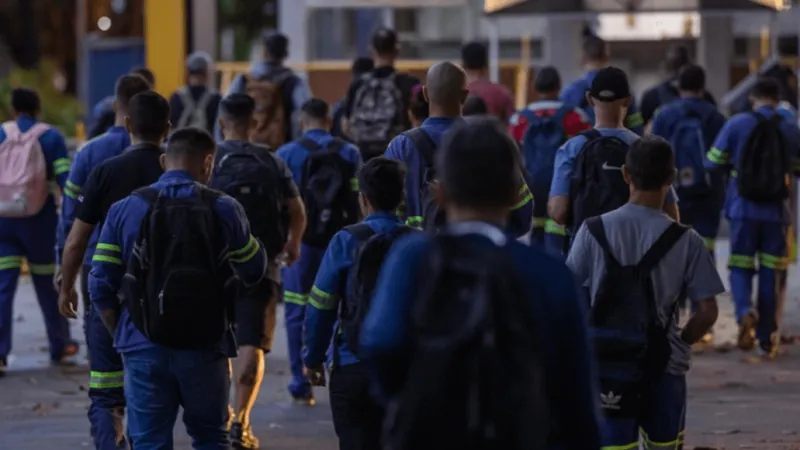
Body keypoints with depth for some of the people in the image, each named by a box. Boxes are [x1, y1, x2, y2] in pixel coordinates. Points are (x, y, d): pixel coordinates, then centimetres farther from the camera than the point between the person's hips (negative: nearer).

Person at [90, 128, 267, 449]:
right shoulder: (223, 209, -3)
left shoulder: (125, 209, 0)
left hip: (144, 349, 0)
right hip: (204, 347, 0)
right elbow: (254, 271, 7)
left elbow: (101, 287, -1)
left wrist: (119, 333, 13)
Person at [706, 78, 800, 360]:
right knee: (770, 275, 8)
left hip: (743, 209, -1)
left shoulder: (737, 125, -4)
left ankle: (745, 312, -24)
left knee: (740, 268, 7)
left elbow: (713, 162, 0)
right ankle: (766, 342, 9)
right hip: (775, 211, 1)